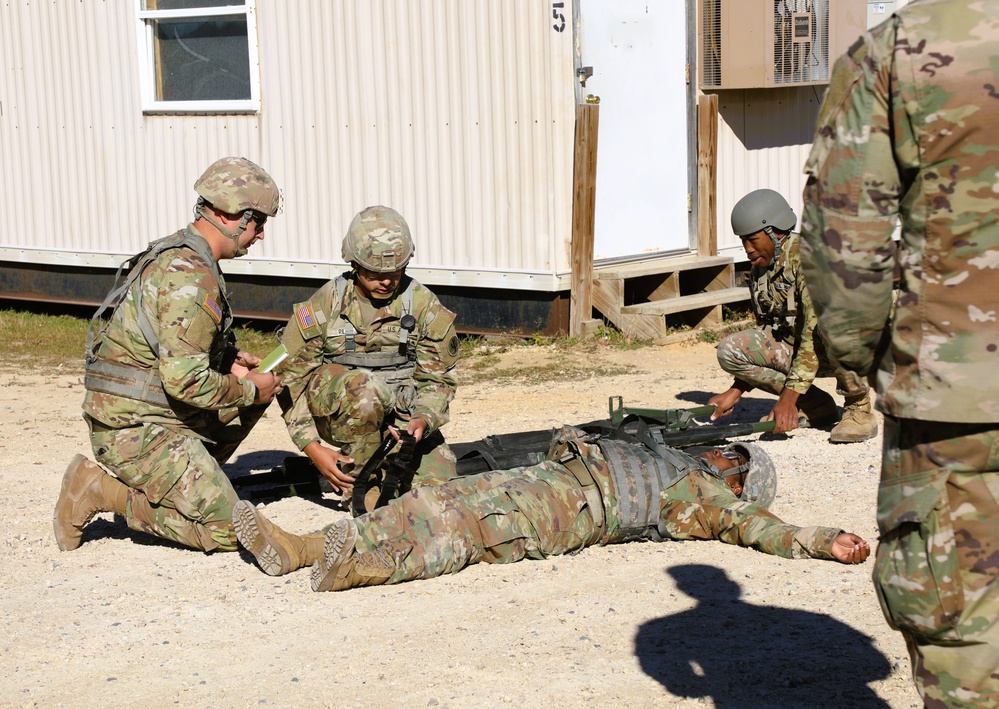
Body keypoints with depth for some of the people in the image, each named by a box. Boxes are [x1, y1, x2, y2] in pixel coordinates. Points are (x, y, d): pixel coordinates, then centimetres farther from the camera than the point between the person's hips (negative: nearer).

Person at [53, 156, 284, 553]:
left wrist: (227, 359, 8)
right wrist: (248, 391, -10)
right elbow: (184, 381, -26)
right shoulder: (191, 278, -21)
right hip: (136, 430, -10)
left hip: (147, 414, 10)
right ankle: (101, 490, -4)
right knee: (227, 532, -10)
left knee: (264, 382, 16)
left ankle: (181, 480, 13)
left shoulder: (175, 254, 11)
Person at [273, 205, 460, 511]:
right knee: (365, 387, -36)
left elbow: (437, 379, 1)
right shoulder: (323, 306, -7)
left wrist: (423, 420, -22)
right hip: (335, 413, -2)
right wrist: (312, 447, -14)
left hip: (402, 416, 3)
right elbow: (291, 377, -4)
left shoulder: (424, 306, -4)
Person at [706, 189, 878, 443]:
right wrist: (736, 391, 2)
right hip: (792, 345, 7)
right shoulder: (759, 269, 2)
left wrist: (789, 394, -32)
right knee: (729, 349, -13)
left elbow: (817, 331, -30)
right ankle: (815, 405, -1)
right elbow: (765, 330, 10)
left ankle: (859, 408, -14)